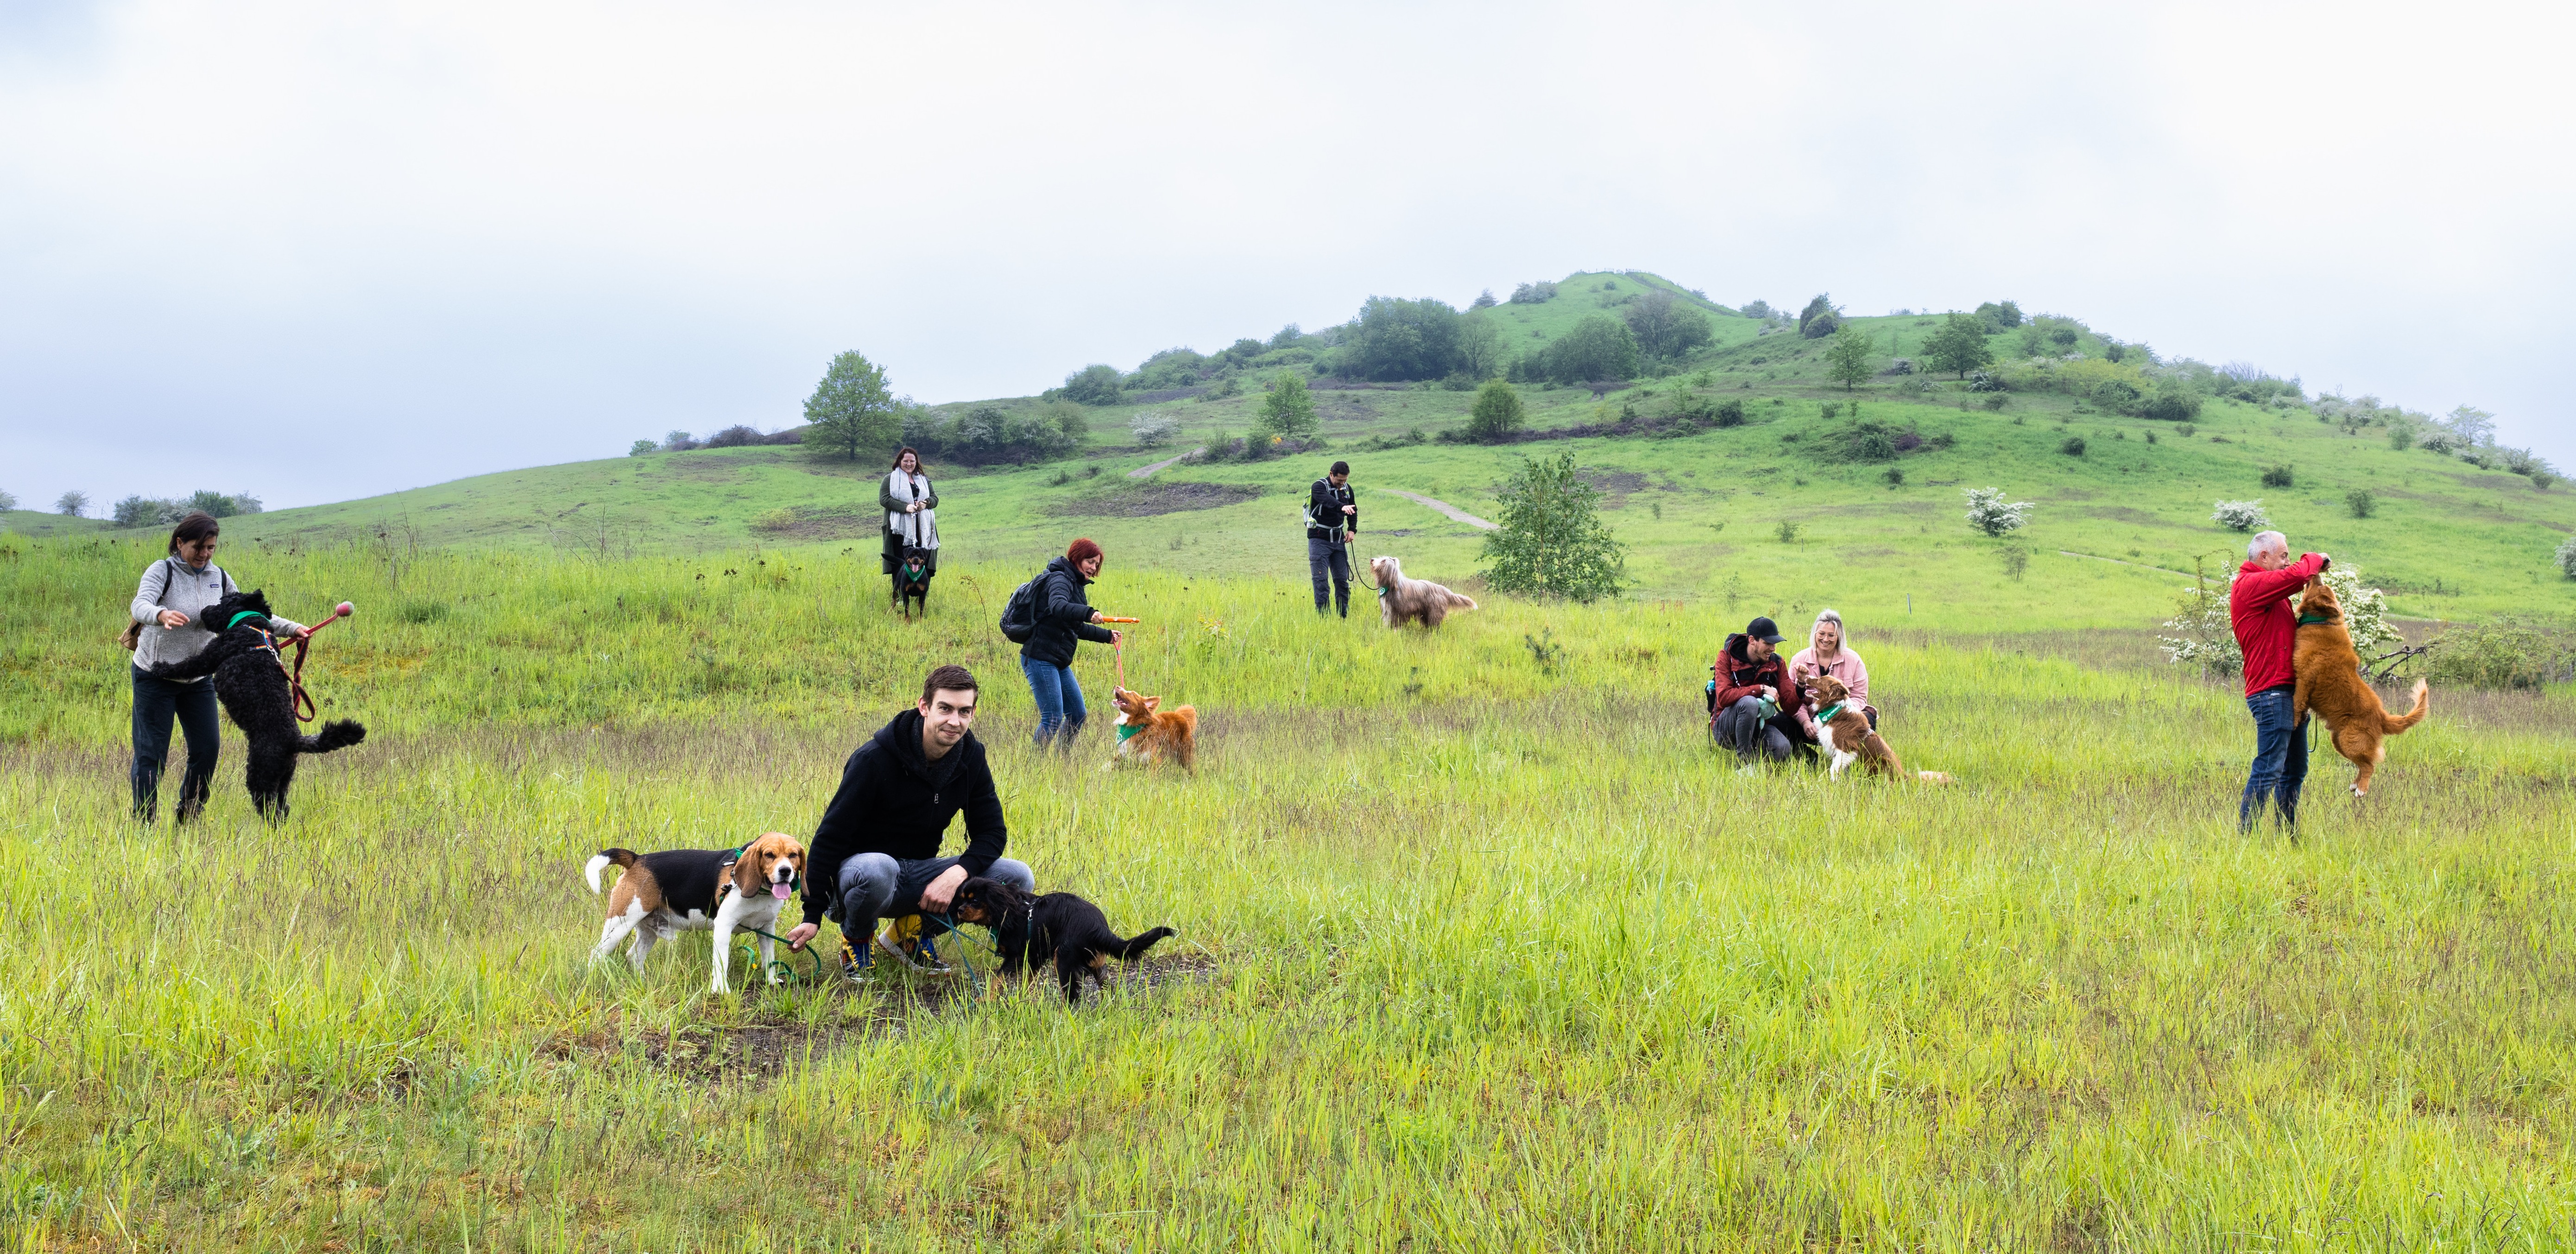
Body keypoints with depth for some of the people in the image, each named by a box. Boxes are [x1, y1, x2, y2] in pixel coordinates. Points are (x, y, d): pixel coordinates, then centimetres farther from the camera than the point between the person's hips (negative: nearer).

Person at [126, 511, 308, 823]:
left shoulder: (218, 577, 3)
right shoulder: (162, 571, -14)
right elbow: (139, 606, -30)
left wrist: (290, 629, -3)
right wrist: (162, 615, -53)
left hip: (199, 678, 5)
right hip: (156, 677, -5)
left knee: (207, 747, 5)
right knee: (151, 752, -4)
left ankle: (187, 820, 21)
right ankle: (143, 825, 5)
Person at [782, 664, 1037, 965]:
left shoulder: (971, 759, -5)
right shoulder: (875, 759, -20)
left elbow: (992, 833, -1)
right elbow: (829, 836, -17)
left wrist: (957, 874, -23)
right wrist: (813, 916, -20)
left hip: (919, 872, 6)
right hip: (862, 863, -5)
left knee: (1019, 878, -11)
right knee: (878, 870, -42)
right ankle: (856, 936, -6)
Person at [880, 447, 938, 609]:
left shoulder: (923, 480, 20)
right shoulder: (891, 479, 4)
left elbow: (935, 498, 18)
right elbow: (884, 499, -7)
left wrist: (926, 503, -6)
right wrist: (905, 507, -18)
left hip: (922, 528, 4)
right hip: (900, 527, -4)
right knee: (900, 563, -4)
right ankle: (899, 597, -1)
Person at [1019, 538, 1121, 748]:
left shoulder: (1076, 584, 20)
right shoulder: (1060, 579, -10)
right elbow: (1058, 607, -33)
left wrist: (1107, 636, 34)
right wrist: (1088, 613, -47)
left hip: (1059, 662, 10)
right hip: (1040, 658, -10)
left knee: (1078, 714, 12)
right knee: (1053, 718, -12)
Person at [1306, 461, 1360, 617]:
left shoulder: (1347, 489, 5)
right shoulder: (1319, 487, -15)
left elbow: (1353, 511, 19)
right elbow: (1327, 499, -38)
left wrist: (1352, 529, 2)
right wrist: (1342, 507, -57)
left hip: (1338, 540, 6)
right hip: (1319, 540, -6)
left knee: (1342, 580, 6)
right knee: (1321, 580, -10)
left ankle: (1343, 616, 14)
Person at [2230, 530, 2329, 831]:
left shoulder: (2269, 590, 24)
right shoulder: (2250, 585, -10)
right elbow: (2296, 575, -20)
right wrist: (2316, 559, -2)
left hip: (2289, 691, 11)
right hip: (2272, 692, -11)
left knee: (2295, 770, 14)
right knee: (2268, 770, -12)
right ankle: (2244, 837, -11)